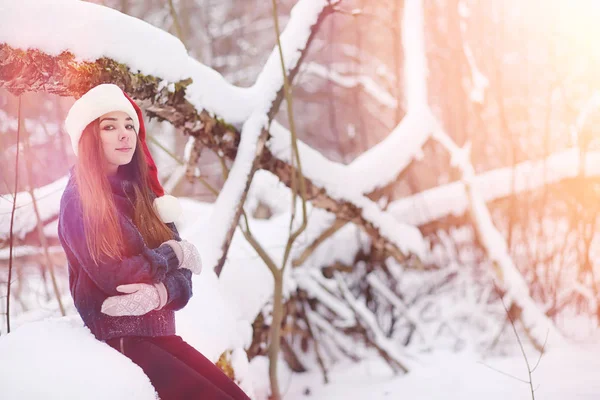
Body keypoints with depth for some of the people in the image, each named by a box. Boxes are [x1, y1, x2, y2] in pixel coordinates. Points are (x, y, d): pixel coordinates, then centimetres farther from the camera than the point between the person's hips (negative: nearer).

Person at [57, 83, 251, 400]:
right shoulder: (79, 200, -7)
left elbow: (182, 273, 6)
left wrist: (162, 293, -17)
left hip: (158, 333, 7)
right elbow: (115, 276, -18)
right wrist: (172, 254, -3)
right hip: (115, 340, -7)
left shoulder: (141, 193, 14)